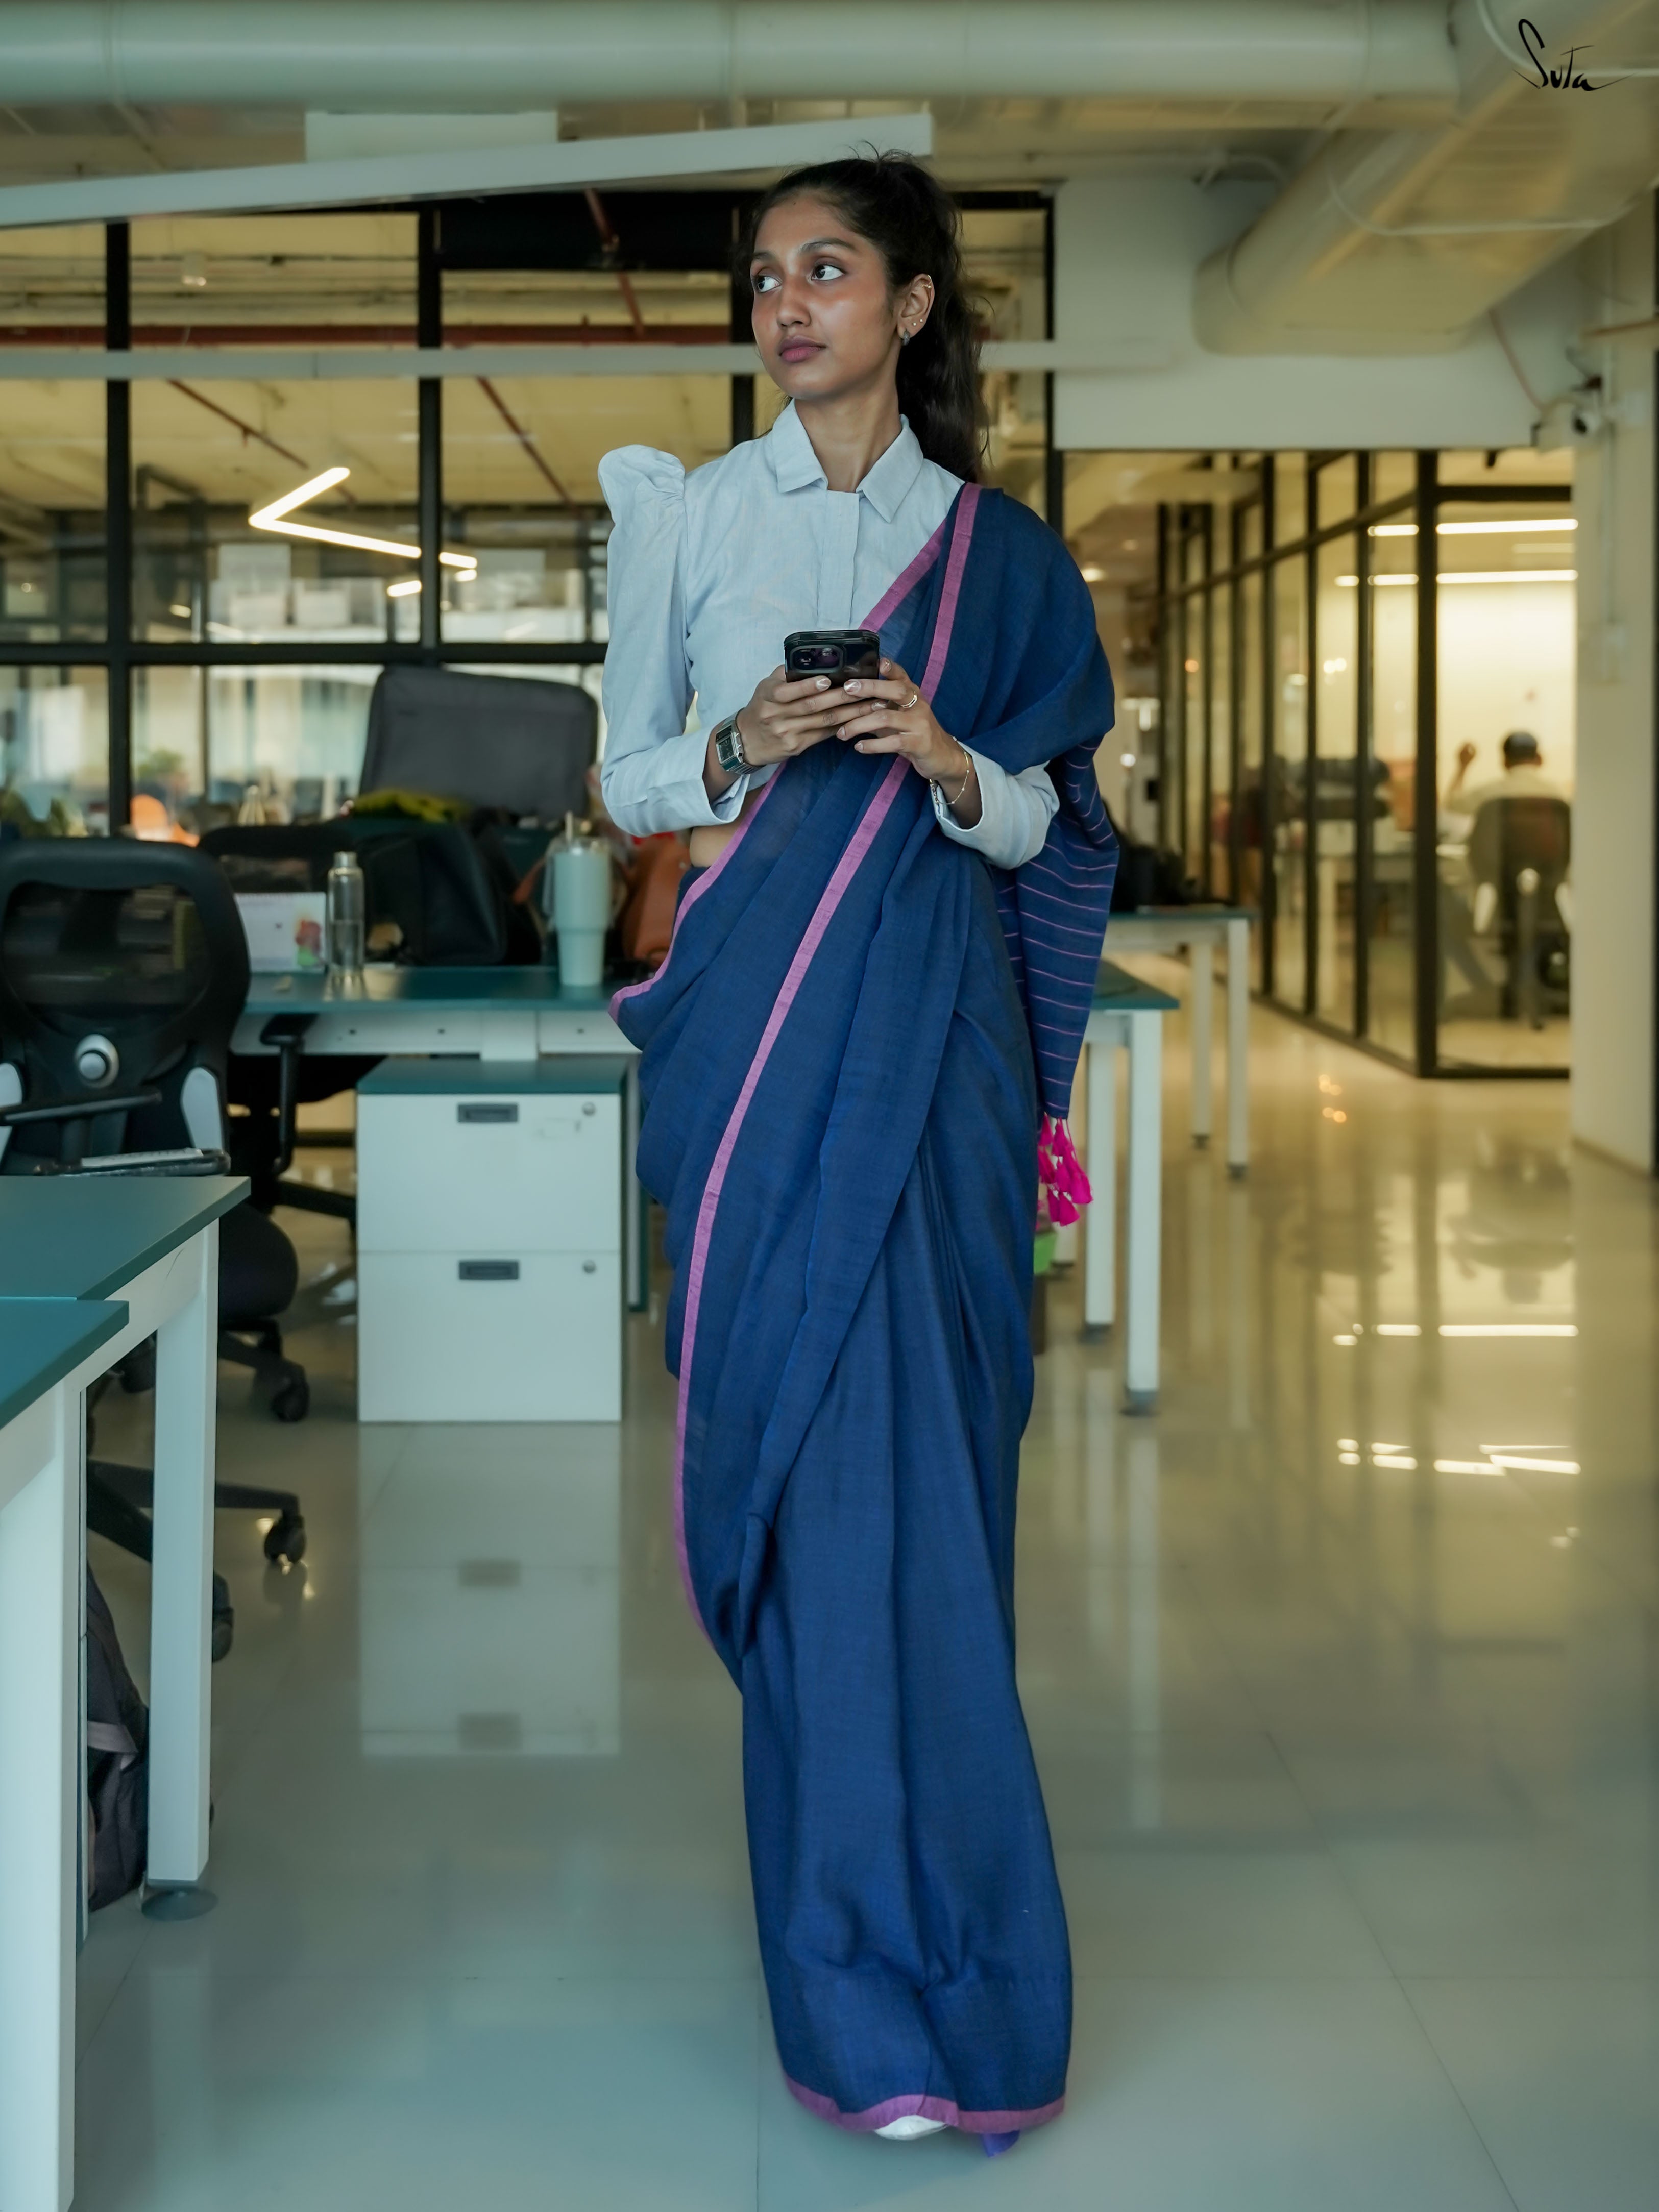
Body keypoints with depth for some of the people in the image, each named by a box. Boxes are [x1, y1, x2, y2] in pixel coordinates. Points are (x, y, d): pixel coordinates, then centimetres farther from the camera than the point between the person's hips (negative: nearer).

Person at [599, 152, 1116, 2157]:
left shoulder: (998, 554, 11)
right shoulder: (688, 516, 11)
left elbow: (1048, 828, 12)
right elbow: (627, 778, 12)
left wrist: (951, 765, -9)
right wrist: (742, 747, -8)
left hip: (936, 1031, 1)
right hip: (761, 1022, -1)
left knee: (928, 1463, -1)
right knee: (807, 1466, -6)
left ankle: (927, 1959, 13)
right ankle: (872, 2002, 1)